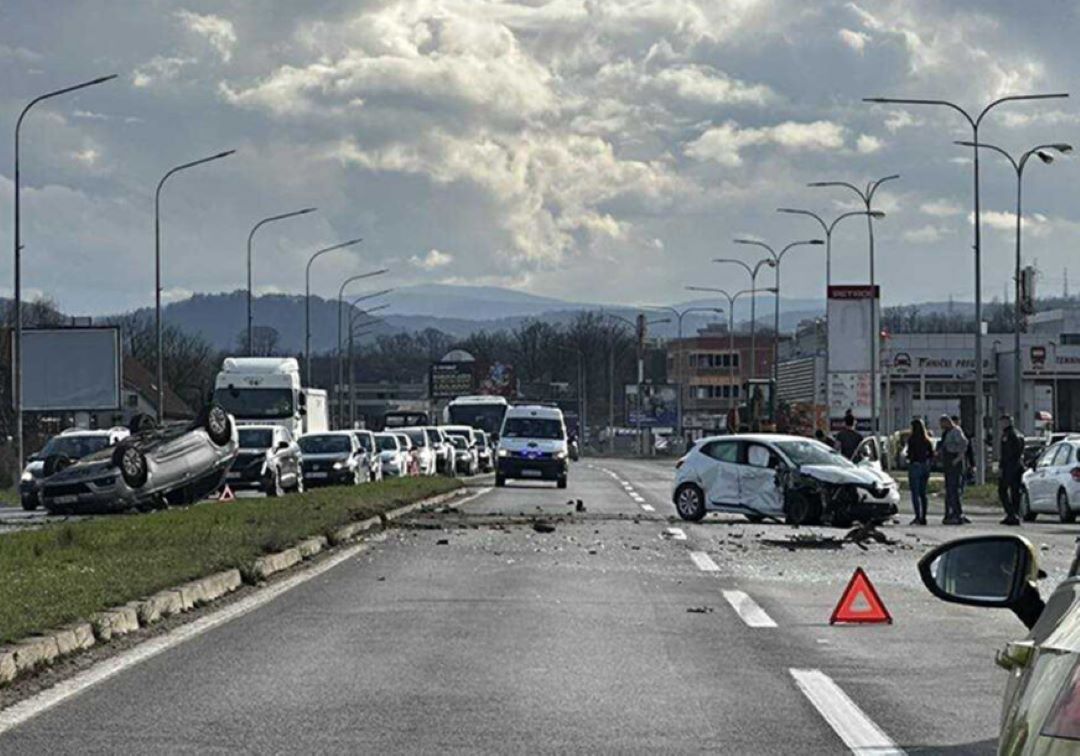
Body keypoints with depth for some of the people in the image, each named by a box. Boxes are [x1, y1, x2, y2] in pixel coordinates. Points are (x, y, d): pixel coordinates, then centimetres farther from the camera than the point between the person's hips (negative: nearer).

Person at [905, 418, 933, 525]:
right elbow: (932, 455, 9)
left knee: (915, 493, -4)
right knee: (923, 493, 12)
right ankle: (923, 517, 13)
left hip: (915, 465, -6)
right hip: (925, 467, 6)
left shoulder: (912, 439, -10)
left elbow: (910, 453, -15)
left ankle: (918, 516, -12)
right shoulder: (927, 440, 8)